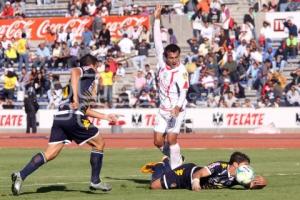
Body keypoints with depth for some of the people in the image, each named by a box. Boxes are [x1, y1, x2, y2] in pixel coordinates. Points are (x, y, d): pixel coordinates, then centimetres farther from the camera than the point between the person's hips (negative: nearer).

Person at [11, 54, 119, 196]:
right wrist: (76, 97, -24)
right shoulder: (89, 71, 8)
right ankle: (95, 181, 12)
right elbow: (74, 71, -16)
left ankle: (21, 176, -13)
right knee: (99, 144, 9)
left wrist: (105, 117, 38)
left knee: (50, 154, 2)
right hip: (74, 116, -8)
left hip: (61, 116, 8)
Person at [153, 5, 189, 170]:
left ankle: (176, 168, -5)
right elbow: (158, 42, 2)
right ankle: (176, 159, 26)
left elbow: (183, 91, -27)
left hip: (176, 110, -6)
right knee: (158, 141, 4)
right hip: (163, 109, 6)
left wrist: (178, 106, -46)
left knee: (171, 139, -15)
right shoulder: (162, 61, -4)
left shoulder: (181, 71, -19)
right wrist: (157, 19, 0)